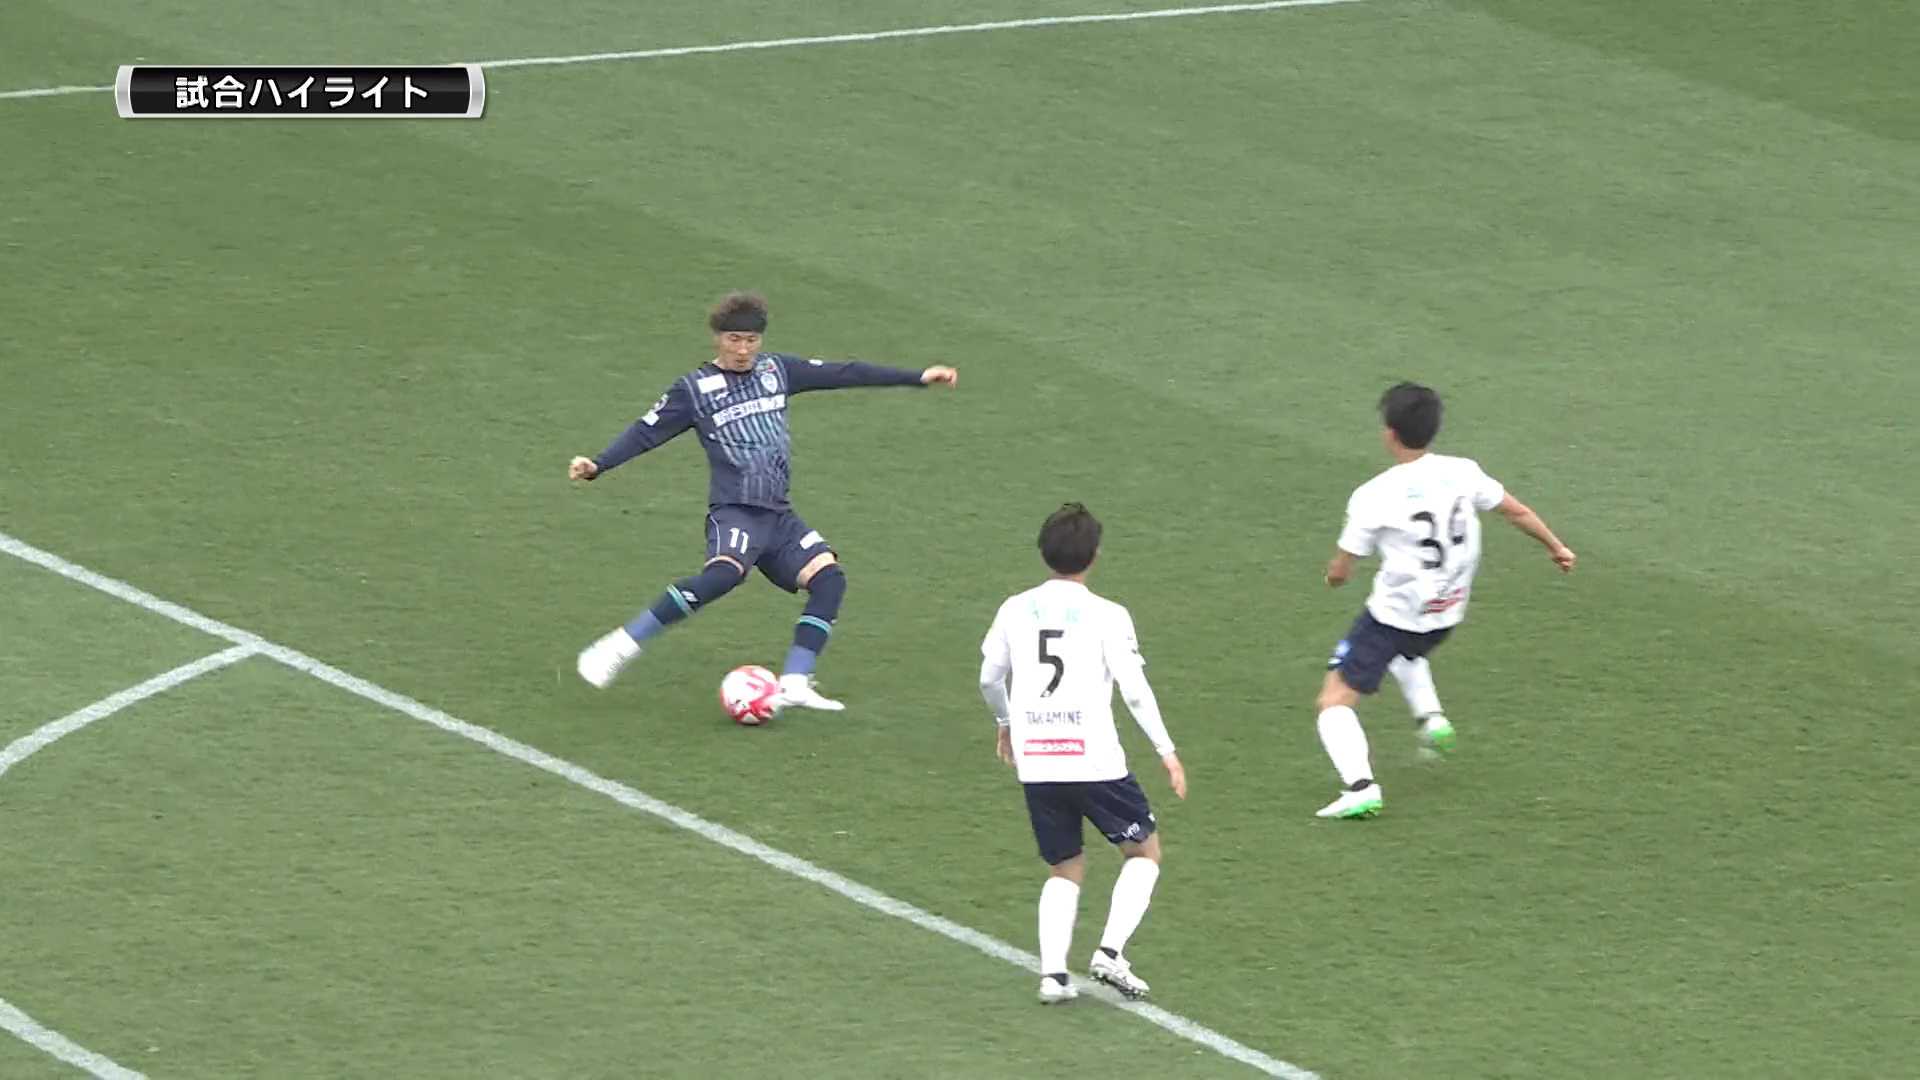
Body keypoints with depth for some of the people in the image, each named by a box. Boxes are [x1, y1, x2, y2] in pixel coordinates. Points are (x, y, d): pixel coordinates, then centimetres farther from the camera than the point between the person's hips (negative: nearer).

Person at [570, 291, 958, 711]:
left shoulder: (776, 371, 13)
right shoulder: (695, 388, 1)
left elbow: (844, 374, 14)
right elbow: (647, 432, -2)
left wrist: (918, 377, 16)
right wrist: (597, 465, -16)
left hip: (778, 514, 6)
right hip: (735, 511, -6)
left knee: (828, 576, -14)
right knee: (724, 574, -33)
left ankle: (794, 684, -13)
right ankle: (619, 648, -31)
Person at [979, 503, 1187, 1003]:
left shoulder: (1015, 611, 6)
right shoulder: (1106, 616, -6)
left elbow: (989, 678, 16)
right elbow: (1134, 688, -10)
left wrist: (1005, 724, 35)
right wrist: (1166, 750, -2)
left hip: (1035, 763, 4)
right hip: (1094, 761, -4)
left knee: (1065, 869, 17)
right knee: (1144, 851, 15)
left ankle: (1052, 972, -1)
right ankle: (1111, 953, -2)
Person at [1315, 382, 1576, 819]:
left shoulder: (1373, 497, -20)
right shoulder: (1461, 474, -7)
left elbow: (1339, 572, -12)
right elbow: (1517, 511, 5)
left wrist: (1334, 573, 13)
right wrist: (1557, 548, 22)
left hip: (1394, 614, -6)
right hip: (1449, 613, 6)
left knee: (1335, 701, 2)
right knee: (1404, 652, 39)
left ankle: (1360, 786, -18)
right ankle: (1431, 718, 16)